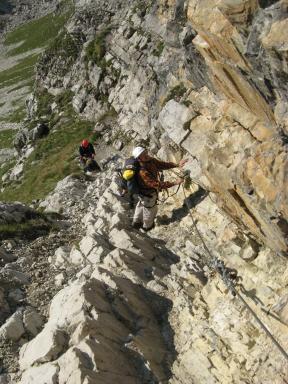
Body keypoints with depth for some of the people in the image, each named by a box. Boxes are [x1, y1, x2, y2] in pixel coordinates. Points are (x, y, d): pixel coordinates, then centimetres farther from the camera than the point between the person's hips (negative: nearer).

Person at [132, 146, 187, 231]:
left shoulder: (150, 160, -20)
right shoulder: (143, 172, -44)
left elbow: (162, 164, -7)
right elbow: (157, 185, -42)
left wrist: (177, 165, -16)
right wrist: (175, 183, -41)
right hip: (148, 195, -7)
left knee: (141, 205, 32)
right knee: (151, 209, 23)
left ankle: (136, 222, 58)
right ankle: (147, 226, 52)